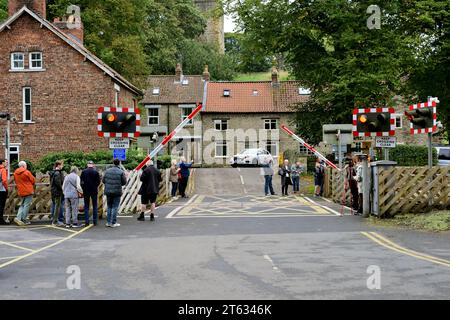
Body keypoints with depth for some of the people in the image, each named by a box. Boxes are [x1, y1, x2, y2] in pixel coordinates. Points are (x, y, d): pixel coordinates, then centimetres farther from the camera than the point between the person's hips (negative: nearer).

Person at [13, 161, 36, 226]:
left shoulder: (15, 173, 6)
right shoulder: (26, 172, -12)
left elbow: (16, 181, 11)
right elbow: (33, 180, -5)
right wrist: (32, 184, 15)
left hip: (20, 192, 6)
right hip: (28, 191, -6)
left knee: (22, 205, 16)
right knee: (27, 205, 0)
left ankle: (18, 218, 0)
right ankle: (23, 219, -1)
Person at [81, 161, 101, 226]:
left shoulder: (83, 172, -5)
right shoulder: (96, 172, -8)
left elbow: (81, 181, -3)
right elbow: (98, 182, -6)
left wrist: (83, 188, 9)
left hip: (86, 191, 1)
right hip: (94, 191, -1)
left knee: (86, 206, 8)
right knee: (95, 206, 8)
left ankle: (86, 221, 4)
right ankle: (95, 221, 7)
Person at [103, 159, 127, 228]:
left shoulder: (107, 171, 2)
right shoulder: (121, 172, -9)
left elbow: (103, 181, 5)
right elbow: (124, 182, -6)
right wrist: (125, 177, 13)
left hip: (108, 191, 4)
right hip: (117, 192, -4)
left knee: (109, 207, 15)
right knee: (115, 207, 2)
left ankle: (108, 222, 16)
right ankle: (113, 223, 2)